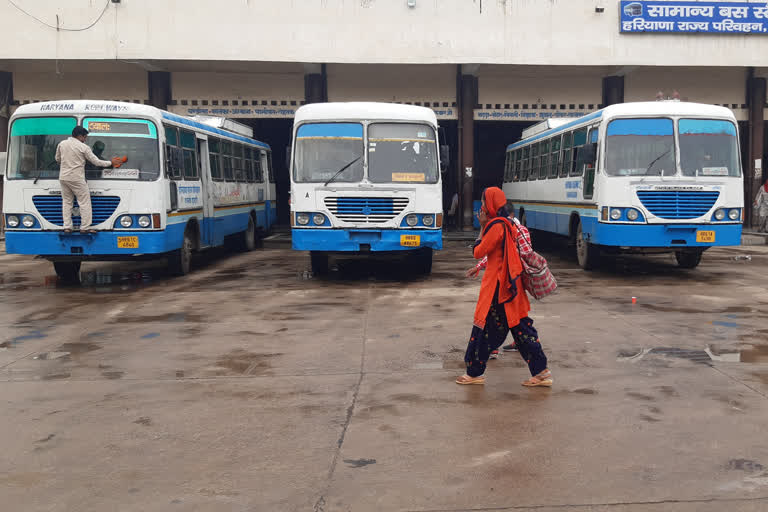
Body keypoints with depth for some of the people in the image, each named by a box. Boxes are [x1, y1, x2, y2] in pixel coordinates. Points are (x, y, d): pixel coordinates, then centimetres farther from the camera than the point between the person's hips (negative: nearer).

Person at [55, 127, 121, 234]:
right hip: (77, 179, -5)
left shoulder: (61, 144, 6)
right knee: (84, 203, 2)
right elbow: (96, 162, -5)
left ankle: (67, 227, 11)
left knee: (66, 202, 14)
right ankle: (85, 227, 0)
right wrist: (111, 163, 7)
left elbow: (57, 159, 18)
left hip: (63, 178, 5)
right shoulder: (83, 147, -8)